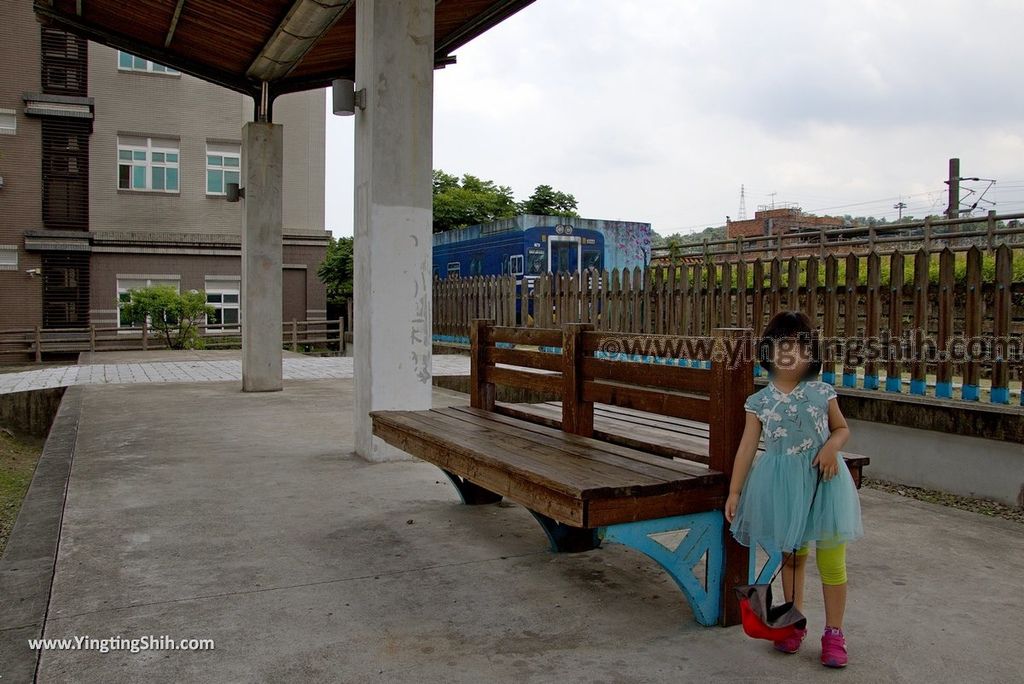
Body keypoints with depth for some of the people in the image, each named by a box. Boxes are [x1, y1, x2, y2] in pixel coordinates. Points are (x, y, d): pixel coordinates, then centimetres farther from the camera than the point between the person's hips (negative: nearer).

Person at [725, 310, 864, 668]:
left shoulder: (823, 392, -3)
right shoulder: (760, 400, -4)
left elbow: (842, 428, 11)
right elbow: (747, 447, -1)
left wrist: (832, 446, -12)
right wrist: (734, 491, -1)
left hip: (821, 478, 0)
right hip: (783, 482, 1)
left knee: (831, 556, 1)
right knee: (791, 555, 13)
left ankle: (834, 633, 16)